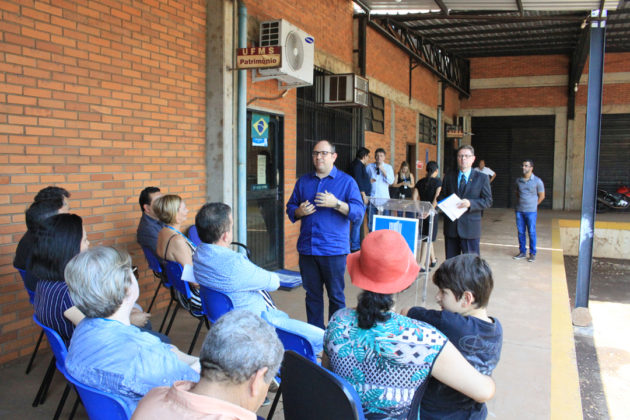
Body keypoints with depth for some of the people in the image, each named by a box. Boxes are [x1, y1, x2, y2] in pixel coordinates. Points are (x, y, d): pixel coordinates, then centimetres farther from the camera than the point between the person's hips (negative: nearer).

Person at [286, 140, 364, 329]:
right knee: (312, 294, 12)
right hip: (307, 249, 4)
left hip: (334, 250, -4)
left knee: (336, 296, 4)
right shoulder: (303, 181, 13)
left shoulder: (347, 182, 1)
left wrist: (336, 203, -21)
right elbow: (290, 207, 16)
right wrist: (299, 212, -6)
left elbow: (359, 212, -8)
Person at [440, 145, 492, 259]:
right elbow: (441, 197, 14)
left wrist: (470, 203, -19)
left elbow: (488, 200, -2)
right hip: (451, 227, 3)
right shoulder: (449, 177, 11)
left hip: (470, 227, -3)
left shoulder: (482, 178, 3)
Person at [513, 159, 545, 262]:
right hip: (519, 211, 4)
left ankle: (532, 254, 10)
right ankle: (522, 252, 19)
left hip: (531, 211, -4)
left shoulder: (537, 181, -5)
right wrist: (519, 203, 11)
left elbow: (542, 196, 3)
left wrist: (534, 205, 6)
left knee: (532, 233, 0)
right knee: (521, 232, 8)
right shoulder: (518, 180, 6)